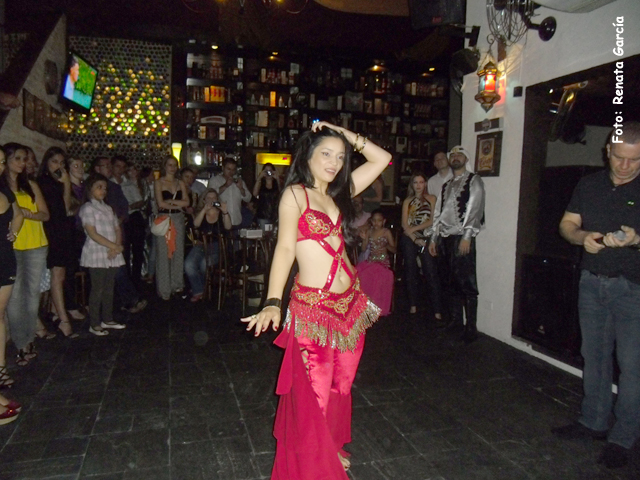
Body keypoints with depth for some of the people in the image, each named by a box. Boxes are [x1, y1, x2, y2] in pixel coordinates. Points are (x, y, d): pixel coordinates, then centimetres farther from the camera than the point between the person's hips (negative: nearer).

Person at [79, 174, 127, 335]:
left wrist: (117, 247, -6)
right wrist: (114, 246, -16)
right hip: (96, 255, -6)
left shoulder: (108, 208, 16)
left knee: (109, 288, 11)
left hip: (112, 255, 6)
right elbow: (93, 233, -14)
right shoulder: (87, 208, -5)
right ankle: (94, 324, 5)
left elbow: (117, 230, 13)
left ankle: (107, 319, 21)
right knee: (97, 289, -3)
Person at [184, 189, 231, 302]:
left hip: (216, 247, -2)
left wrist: (225, 212, -22)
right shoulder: (201, 213, 16)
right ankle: (198, 291, -5)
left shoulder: (221, 213, 10)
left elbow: (228, 227, -9)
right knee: (188, 264, -23)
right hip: (201, 245, 3)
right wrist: (205, 209, -16)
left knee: (204, 264, -29)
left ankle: (199, 288, 2)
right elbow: (196, 224, -7)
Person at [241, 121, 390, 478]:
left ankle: (331, 450, 39)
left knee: (340, 385, 17)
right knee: (312, 392, 2)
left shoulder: (337, 193, 12)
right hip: (312, 308, -6)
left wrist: (348, 136, 9)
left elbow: (382, 159, 17)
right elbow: (285, 248, -14)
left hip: (350, 303, 6)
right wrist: (273, 302, -23)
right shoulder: (295, 194, -4)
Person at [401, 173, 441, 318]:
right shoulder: (407, 201, 13)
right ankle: (413, 305, 15)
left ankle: (437, 310, -10)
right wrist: (415, 239, -7)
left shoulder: (431, 199, 7)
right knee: (411, 272, 5)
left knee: (431, 273, -9)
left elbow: (432, 220, -2)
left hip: (426, 239, -3)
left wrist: (415, 228, -8)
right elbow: (404, 224, 4)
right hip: (409, 240, 3)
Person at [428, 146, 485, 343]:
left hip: (462, 238, -7)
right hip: (444, 238, 7)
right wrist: (433, 238, 15)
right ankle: (454, 320, 21)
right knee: (448, 282, 10)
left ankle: (471, 328, -1)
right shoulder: (446, 185, 22)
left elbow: (475, 210, -9)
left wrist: (467, 237, -18)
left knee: (466, 283, -7)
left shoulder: (473, 181, 1)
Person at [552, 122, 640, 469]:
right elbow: (567, 224, 8)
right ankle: (594, 421, 29)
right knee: (594, 356, 14)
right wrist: (582, 237, -13)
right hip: (592, 282, 5)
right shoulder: (589, 184, 6)